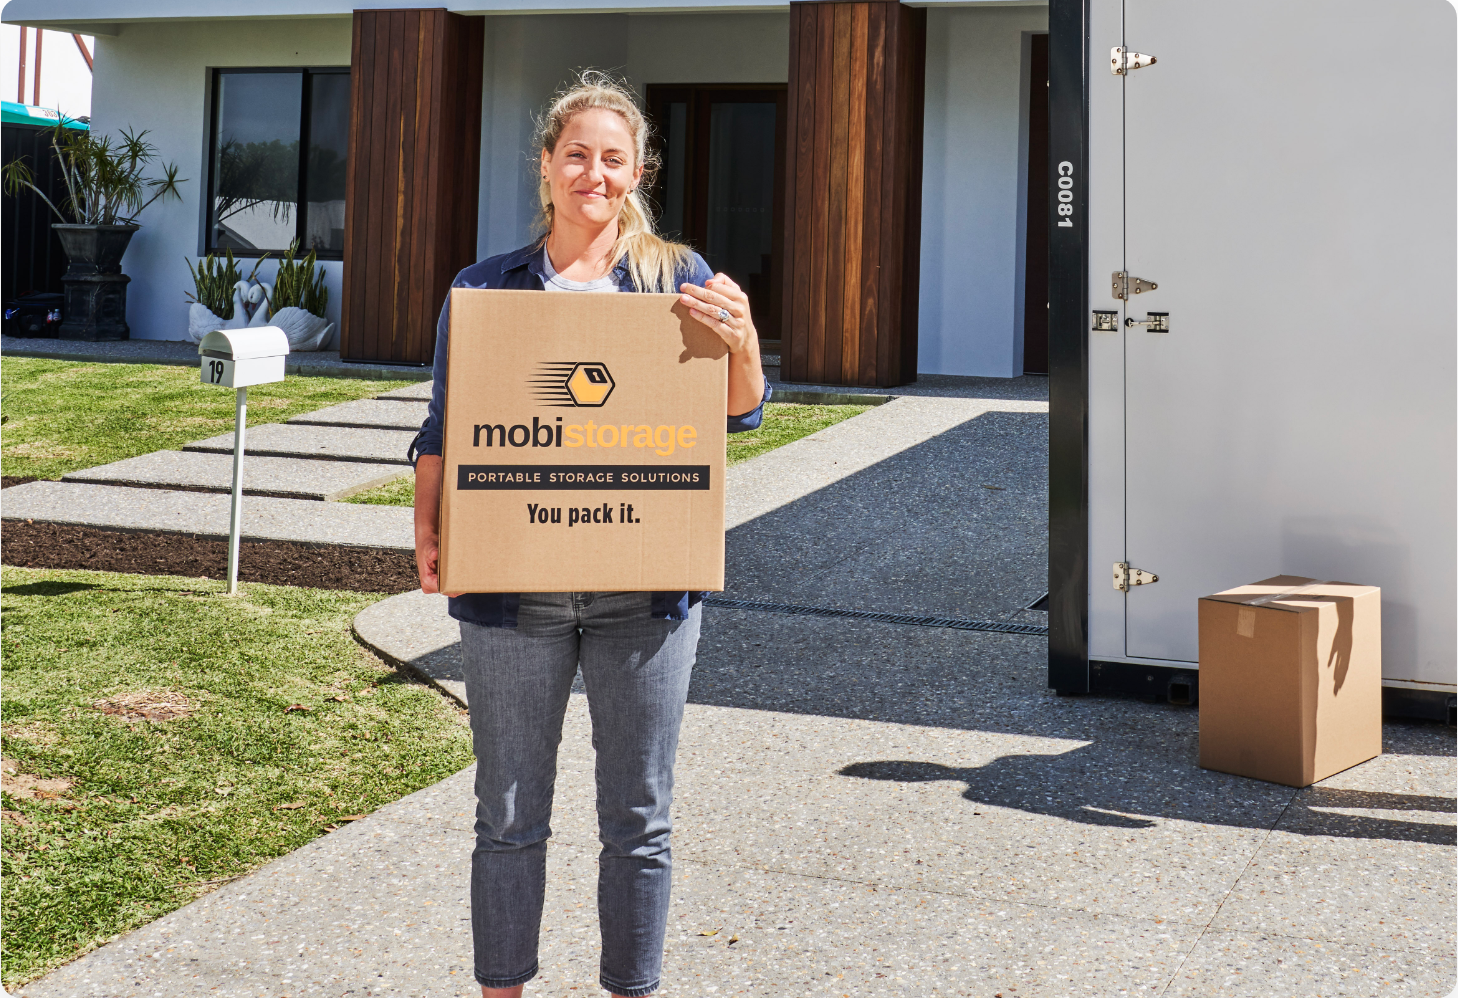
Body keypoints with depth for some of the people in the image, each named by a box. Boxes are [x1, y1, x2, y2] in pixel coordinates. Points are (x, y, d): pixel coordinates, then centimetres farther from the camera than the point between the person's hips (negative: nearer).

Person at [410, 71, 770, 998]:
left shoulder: (677, 277, 6)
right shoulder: (483, 288, 7)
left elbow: (741, 417, 3)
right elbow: (444, 430, 7)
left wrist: (742, 339, -17)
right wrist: (428, 530, -9)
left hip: (644, 591, 0)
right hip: (514, 590, 0)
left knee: (639, 820, 9)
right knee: (510, 818, 10)